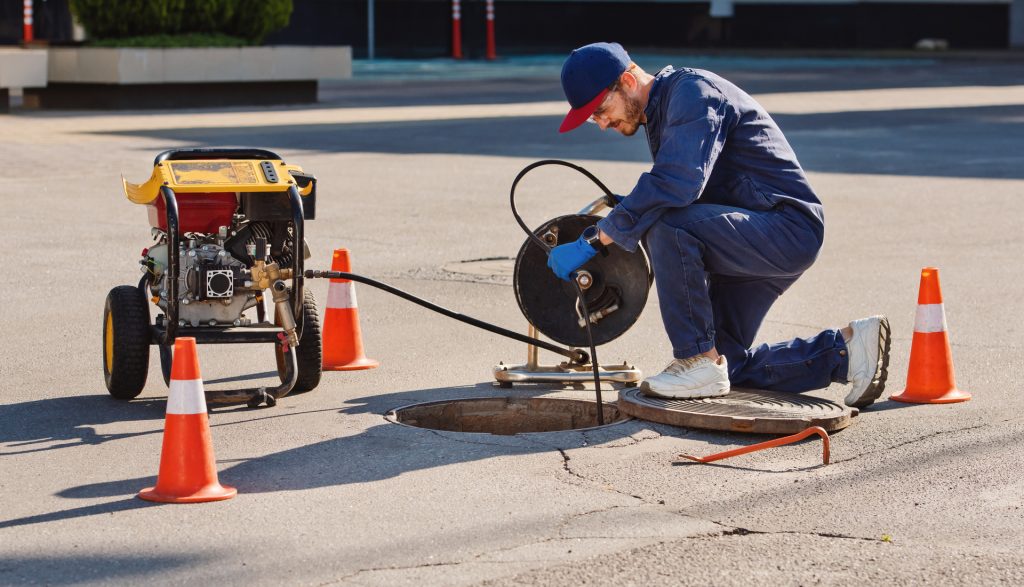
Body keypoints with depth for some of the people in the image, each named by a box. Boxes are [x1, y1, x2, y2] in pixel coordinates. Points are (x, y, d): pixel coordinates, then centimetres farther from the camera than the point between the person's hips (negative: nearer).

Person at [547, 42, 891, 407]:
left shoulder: (692, 90, -17)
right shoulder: (659, 112, 15)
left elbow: (678, 184, -31)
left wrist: (595, 240, -29)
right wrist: (623, 208, 0)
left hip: (789, 228, -11)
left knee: (666, 227, -31)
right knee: (725, 362, 8)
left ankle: (700, 362, -21)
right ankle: (844, 350, 14)